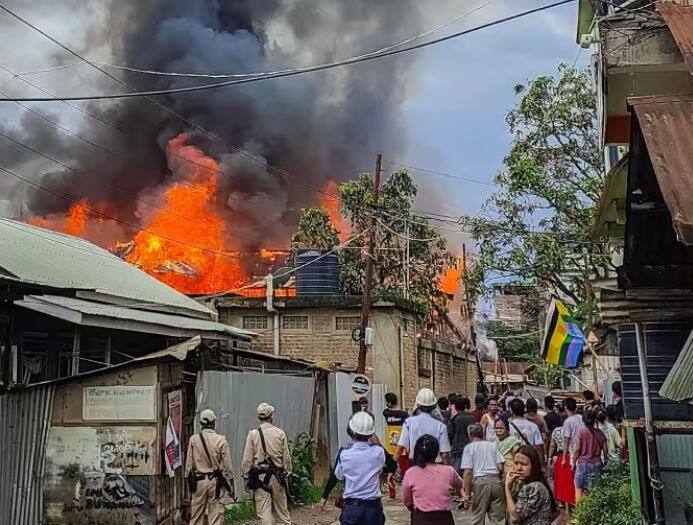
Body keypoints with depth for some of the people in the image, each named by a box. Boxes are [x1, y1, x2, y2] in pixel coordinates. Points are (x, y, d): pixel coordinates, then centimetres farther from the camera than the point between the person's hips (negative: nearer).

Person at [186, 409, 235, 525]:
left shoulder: (193, 439, -2)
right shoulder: (221, 440, -6)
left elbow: (189, 464, 2)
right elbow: (227, 467, -4)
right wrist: (232, 488, 4)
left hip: (199, 481, 2)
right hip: (215, 482, -1)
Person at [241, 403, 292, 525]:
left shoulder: (253, 434, -5)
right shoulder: (280, 433, -1)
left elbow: (247, 459, -5)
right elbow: (286, 457, 3)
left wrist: (246, 475, 4)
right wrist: (287, 472, 14)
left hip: (260, 476, -2)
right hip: (277, 476, 2)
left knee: (264, 512, 1)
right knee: (281, 509, 13)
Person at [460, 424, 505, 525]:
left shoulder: (469, 447, 3)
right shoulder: (493, 445, 14)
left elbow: (468, 472, -6)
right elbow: (500, 467, 7)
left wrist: (467, 493, -5)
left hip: (480, 481, -4)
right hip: (496, 480, 4)